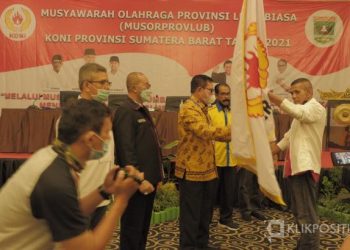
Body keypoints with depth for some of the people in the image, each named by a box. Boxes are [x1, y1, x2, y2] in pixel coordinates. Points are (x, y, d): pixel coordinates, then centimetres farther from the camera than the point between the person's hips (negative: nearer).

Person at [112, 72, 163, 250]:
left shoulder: (142, 110, 14)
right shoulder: (125, 111, -16)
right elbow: (126, 150, -23)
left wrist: (155, 174, 16)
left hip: (149, 178, 9)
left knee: (143, 226, 20)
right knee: (132, 228, 4)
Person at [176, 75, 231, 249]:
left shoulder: (202, 109, 17)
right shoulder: (189, 109, -16)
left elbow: (208, 133, 17)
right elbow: (205, 131, -29)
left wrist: (233, 136, 6)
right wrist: (232, 130, -25)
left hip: (206, 169, 10)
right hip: (192, 171, -10)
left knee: (205, 211, 18)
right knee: (191, 213, 1)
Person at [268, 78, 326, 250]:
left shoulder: (315, 108, -8)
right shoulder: (302, 111, 23)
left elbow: (296, 111, -31)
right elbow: (289, 137, 26)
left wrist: (269, 95, -41)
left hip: (305, 167, -10)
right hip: (296, 166, 10)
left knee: (306, 213, -11)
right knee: (299, 211, 18)